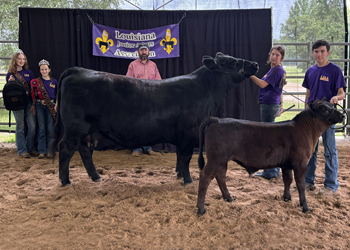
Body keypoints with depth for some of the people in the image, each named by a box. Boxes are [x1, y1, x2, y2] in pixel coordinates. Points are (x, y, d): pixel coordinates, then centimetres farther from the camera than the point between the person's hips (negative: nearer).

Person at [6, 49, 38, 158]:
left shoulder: (28, 72, 9)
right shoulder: (10, 74, 2)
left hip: (29, 102, 2)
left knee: (32, 126, 0)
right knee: (20, 127, 2)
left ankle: (31, 148, 14)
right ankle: (22, 150, 10)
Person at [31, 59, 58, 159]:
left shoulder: (54, 81, 7)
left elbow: (58, 95, 11)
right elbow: (33, 95, 4)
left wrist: (56, 106, 2)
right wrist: (34, 106, -4)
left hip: (50, 105, 1)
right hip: (40, 105, -1)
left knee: (49, 128, 2)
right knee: (41, 128, 0)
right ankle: (41, 151, 6)